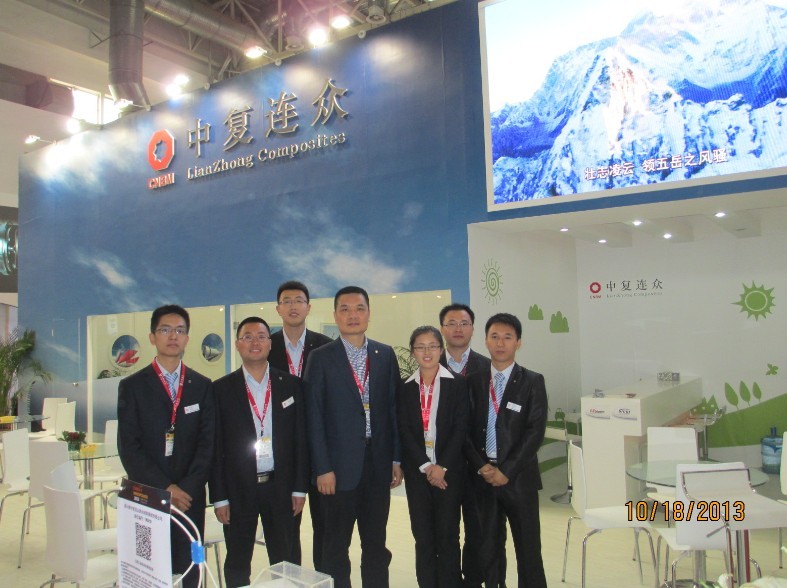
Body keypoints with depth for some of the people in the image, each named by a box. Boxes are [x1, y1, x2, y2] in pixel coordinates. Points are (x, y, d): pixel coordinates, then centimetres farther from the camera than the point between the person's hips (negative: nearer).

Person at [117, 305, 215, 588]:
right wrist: (165, 488, -11)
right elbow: (129, 447, -4)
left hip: (190, 497, 1)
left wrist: (188, 488, -10)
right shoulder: (132, 386, 2)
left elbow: (208, 442, 2)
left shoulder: (202, 386, 7)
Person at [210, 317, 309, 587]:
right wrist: (219, 497, -4)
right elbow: (216, 446, -2)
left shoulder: (291, 385, 2)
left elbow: (300, 439, 2)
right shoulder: (222, 389, -1)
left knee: (285, 562, 10)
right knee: (237, 564, 12)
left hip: (281, 486, 1)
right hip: (239, 489, -1)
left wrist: (300, 488, 0)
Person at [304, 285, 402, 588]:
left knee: (376, 543, 15)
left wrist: (397, 458, 3)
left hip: (378, 464, 3)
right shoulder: (321, 358, -3)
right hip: (339, 467, -3)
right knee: (336, 546, 10)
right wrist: (322, 468, -10)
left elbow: (394, 408, 7)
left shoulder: (386, 355, 6)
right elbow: (314, 417, -6)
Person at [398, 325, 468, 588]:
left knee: (448, 534, 3)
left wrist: (442, 467, -12)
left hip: (449, 469, -2)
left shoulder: (457, 383, -1)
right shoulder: (405, 388, 5)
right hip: (417, 471, 2)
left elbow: (461, 429, -5)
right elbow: (404, 431, 0)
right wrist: (426, 467, -9)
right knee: (423, 535, 7)